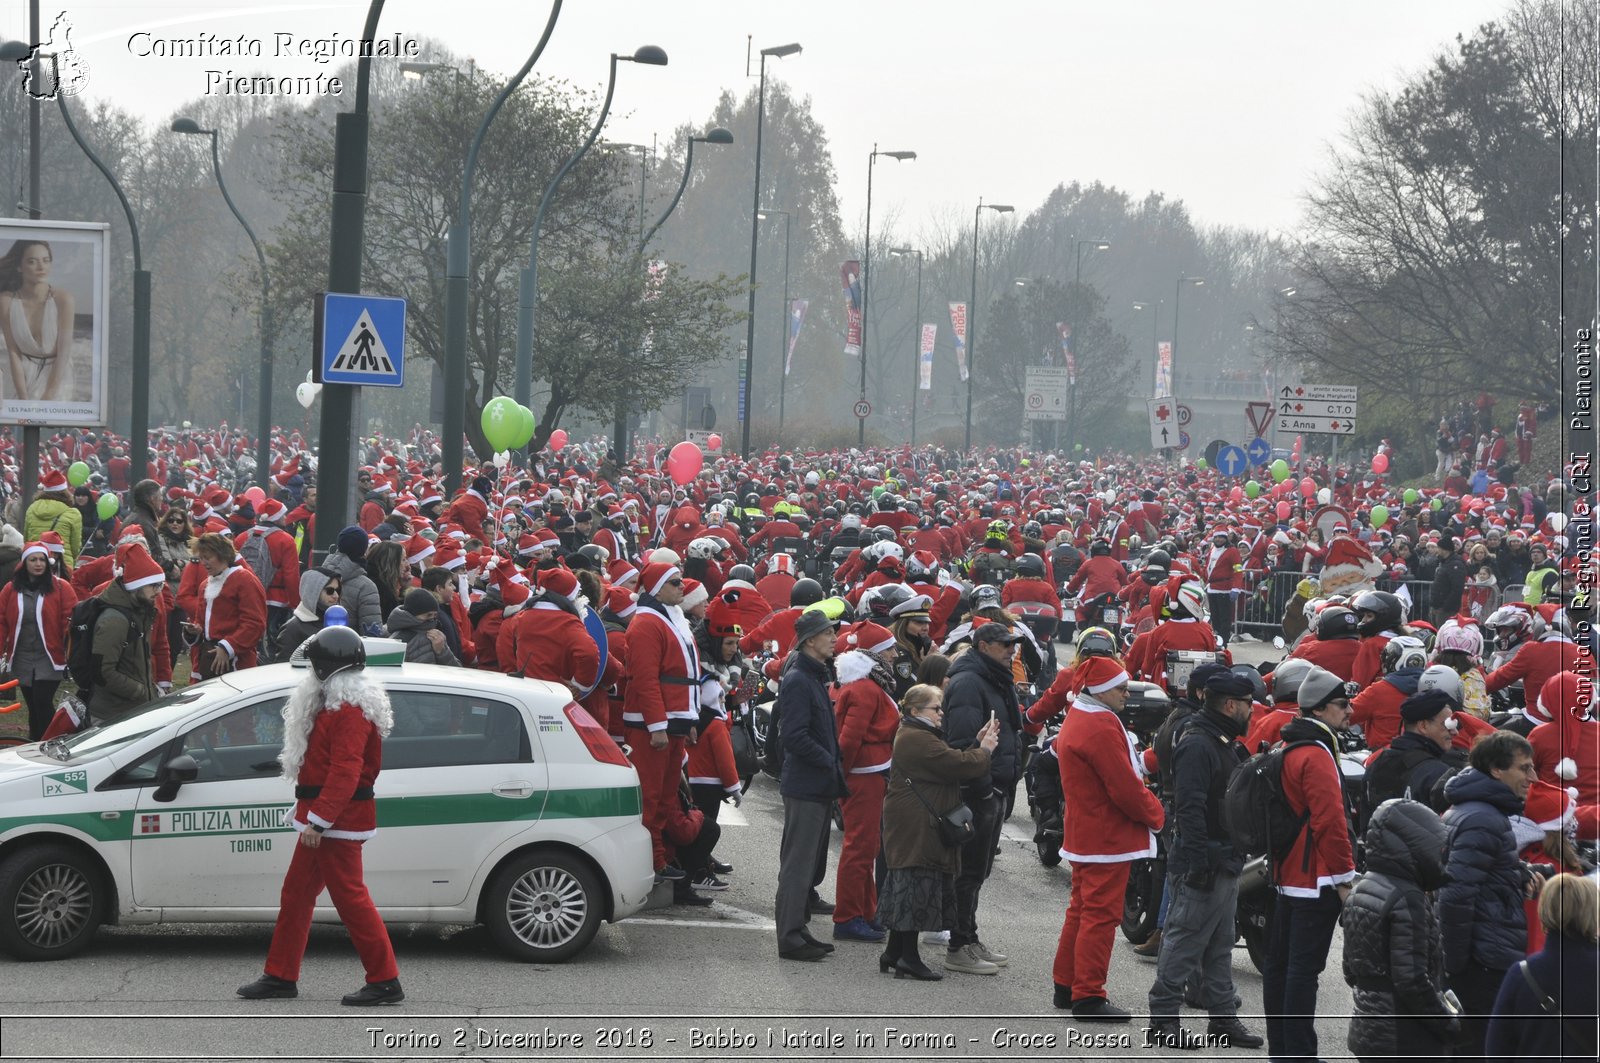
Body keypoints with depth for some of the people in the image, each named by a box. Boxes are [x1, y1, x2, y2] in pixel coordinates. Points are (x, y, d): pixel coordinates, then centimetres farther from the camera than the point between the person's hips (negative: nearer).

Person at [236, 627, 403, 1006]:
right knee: (296, 893, 14)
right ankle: (281, 976, 22)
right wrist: (312, 815, 19)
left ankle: (385, 981, -4)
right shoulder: (335, 704, 16)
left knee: (350, 896, -8)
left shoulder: (350, 711, -19)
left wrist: (319, 819, -29)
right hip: (325, 817, 11)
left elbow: (345, 771, -27)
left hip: (337, 819, -11)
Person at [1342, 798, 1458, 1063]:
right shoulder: (1407, 900, -19)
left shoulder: (1359, 892, 9)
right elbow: (1412, 979, -22)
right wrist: (1448, 1024, -13)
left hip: (1366, 1030, 9)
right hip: (1407, 1040, -9)